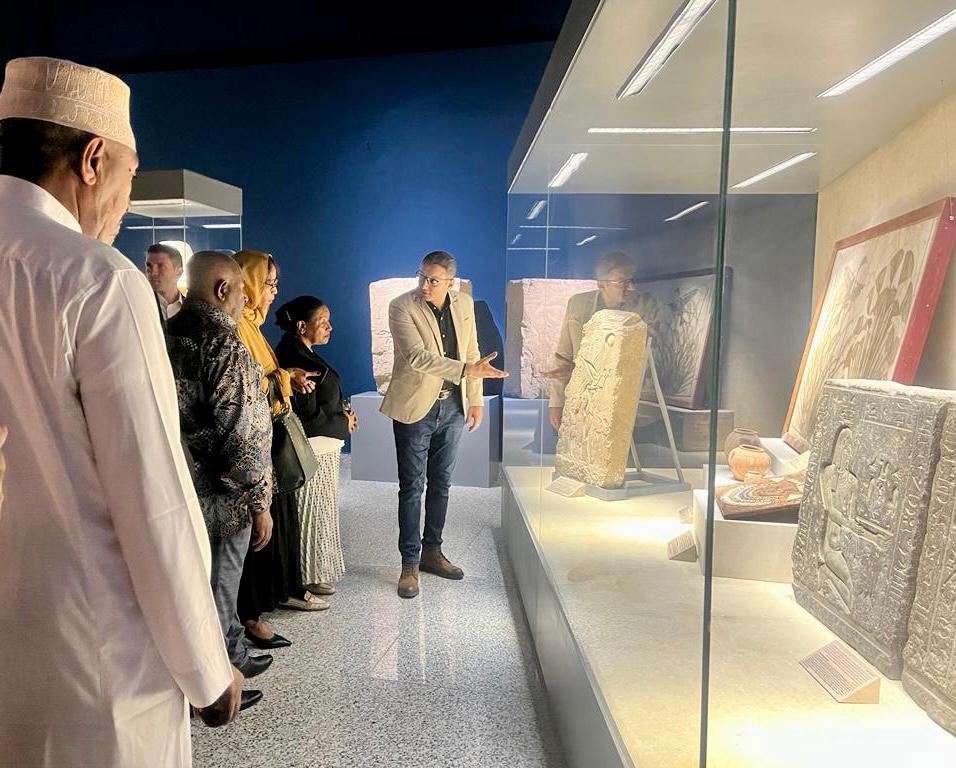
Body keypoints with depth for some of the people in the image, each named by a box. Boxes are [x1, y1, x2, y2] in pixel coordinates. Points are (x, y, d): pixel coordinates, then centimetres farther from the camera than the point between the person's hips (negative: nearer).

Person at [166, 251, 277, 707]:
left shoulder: (171, 334, 6)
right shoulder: (225, 344, -21)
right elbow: (242, 433, -24)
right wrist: (260, 502, -17)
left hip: (183, 481, 9)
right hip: (221, 494, -9)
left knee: (220, 579, 23)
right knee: (218, 587, 7)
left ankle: (234, 656, 40)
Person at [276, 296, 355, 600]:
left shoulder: (301, 354, 8)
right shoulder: (300, 362, -23)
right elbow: (310, 417, -25)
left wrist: (342, 412, 2)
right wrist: (344, 423, -11)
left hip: (322, 448, 10)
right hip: (314, 449, -10)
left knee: (317, 510, 19)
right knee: (313, 510, 4)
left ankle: (317, 568, 33)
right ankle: (311, 576, 18)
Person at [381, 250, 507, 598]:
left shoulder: (464, 303, 1)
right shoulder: (402, 307, -15)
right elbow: (417, 357, -26)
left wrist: (475, 399, 9)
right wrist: (466, 370, -35)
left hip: (452, 406, 5)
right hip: (415, 408, -5)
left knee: (441, 483, 15)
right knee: (412, 487, 2)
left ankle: (432, 551, 30)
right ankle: (410, 563, 14)